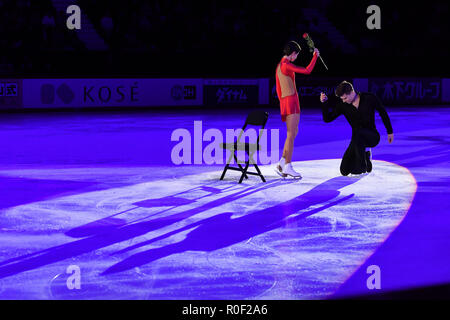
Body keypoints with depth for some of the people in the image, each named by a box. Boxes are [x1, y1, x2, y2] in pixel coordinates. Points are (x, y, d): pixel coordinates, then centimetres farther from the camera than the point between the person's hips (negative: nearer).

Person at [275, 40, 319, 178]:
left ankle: (281, 164, 10)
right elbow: (307, 70, -13)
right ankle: (288, 166, -11)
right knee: (291, 134, -10)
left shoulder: (279, 66, 18)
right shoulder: (287, 65, -12)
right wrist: (315, 56, 0)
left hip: (284, 101, 10)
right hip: (291, 100, -10)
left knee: (293, 133, 14)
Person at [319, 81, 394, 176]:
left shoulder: (369, 98, -10)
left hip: (372, 136, -4)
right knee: (345, 171, -7)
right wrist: (324, 103, -19)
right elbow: (327, 118, -5)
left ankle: (362, 168, -26)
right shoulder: (342, 105, -4)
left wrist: (390, 132, 5)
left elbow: (383, 113, 2)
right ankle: (365, 155, 21)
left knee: (357, 133, -39)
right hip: (358, 140, 4)